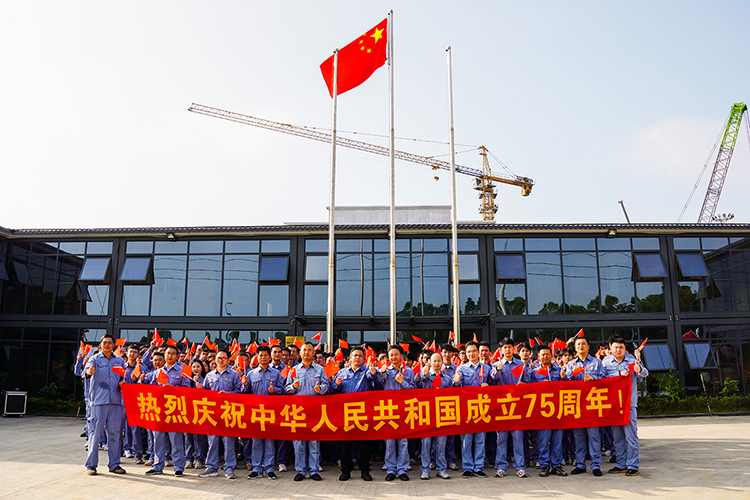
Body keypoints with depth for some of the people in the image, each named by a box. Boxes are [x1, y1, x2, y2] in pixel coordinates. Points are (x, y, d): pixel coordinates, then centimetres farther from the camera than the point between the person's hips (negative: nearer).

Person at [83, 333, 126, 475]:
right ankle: (91, 465, 7)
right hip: (98, 401, -3)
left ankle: (114, 464, 16)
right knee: (95, 432, -3)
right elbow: (87, 370, -17)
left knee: (115, 433, 7)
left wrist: (123, 383, -2)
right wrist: (89, 371, -41)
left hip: (116, 401, 4)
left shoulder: (119, 361, 14)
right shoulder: (95, 359, 2)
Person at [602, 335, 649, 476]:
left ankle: (633, 465, 8)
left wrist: (639, 369, -35)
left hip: (629, 403, -3)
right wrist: (619, 373, -18)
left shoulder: (632, 359, -1)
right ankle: (621, 464, 22)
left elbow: (645, 374, -13)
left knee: (631, 435, -3)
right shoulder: (606, 361, 4)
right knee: (617, 437, 11)